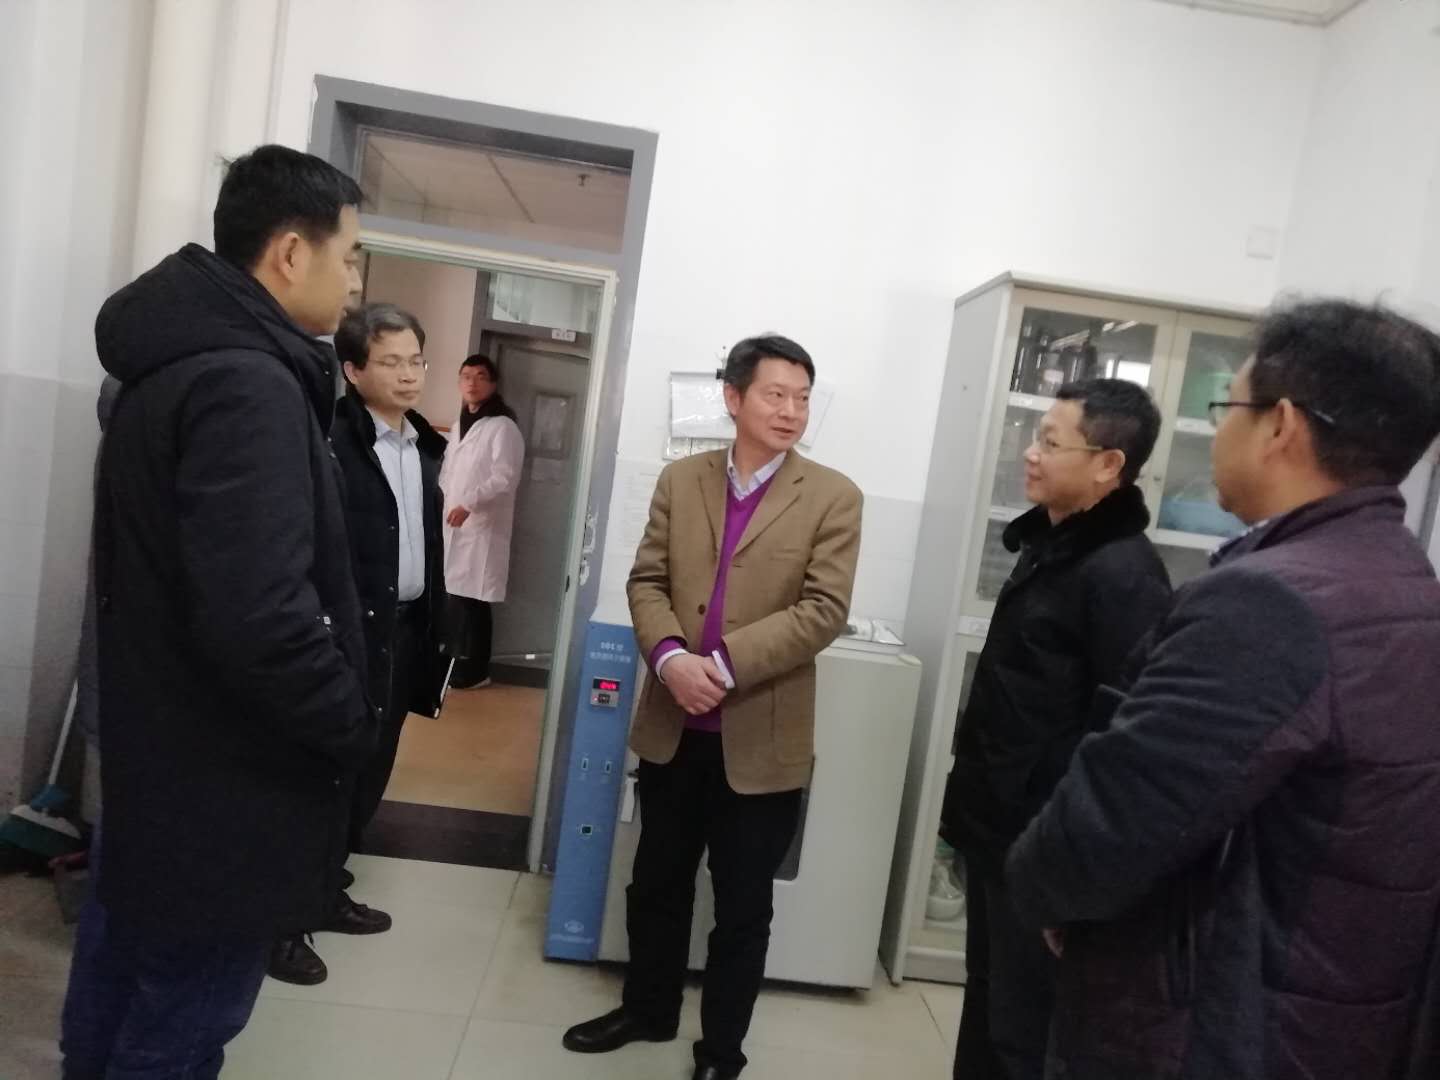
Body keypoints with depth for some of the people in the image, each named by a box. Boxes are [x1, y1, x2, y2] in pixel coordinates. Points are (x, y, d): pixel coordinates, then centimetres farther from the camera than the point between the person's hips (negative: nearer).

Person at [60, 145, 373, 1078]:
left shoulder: (170, 366, 8)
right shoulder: (249, 385, -24)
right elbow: (261, 617, -34)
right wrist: (351, 728, -15)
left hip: (154, 759, 10)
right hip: (223, 791, -10)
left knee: (118, 994, 25)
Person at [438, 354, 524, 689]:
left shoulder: (503, 427, -6)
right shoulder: (460, 425, 20)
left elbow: (505, 478, -16)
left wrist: (469, 504, -24)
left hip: (482, 527, -7)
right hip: (451, 525, 7)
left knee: (471, 599, -7)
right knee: (449, 596, 8)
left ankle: (473, 670, 2)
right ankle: (451, 661, 20)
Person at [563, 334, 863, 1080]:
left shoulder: (833, 498, -6)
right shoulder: (680, 481, 4)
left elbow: (824, 611, -13)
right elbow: (646, 581, 1)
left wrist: (724, 663, -21)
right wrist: (670, 656, -18)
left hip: (761, 737, -3)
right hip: (673, 725, 3)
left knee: (742, 906, 14)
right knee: (657, 882, 21)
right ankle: (648, 1009, 45)